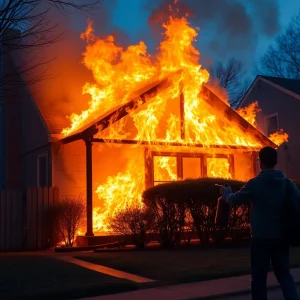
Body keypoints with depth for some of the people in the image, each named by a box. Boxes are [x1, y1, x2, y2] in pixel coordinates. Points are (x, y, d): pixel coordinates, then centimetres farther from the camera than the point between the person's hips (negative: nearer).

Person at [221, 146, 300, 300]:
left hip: (261, 238, -3)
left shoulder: (255, 184, -10)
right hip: (281, 237, 3)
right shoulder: (287, 183, -1)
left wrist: (225, 192, 22)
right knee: (284, 274, 15)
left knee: (259, 277, 8)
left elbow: (234, 200, 2)